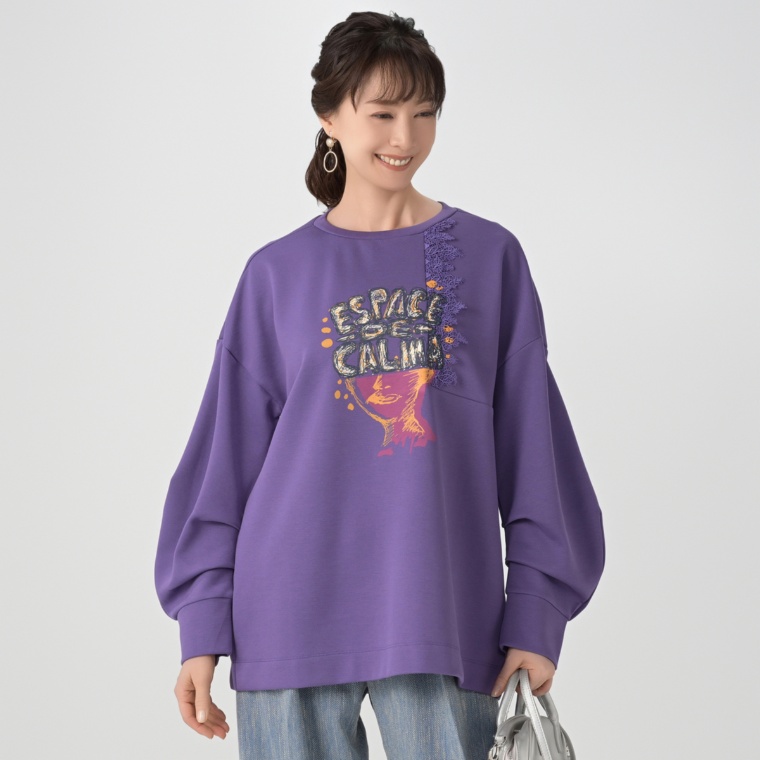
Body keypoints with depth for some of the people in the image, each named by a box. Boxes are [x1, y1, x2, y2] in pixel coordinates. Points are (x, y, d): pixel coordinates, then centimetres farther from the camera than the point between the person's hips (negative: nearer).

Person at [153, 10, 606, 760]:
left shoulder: (488, 257, 5)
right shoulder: (278, 273, 7)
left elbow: (531, 447, 5)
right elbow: (228, 453, 7)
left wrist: (536, 617, -1)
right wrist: (202, 627, 2)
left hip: (444, 621, 0)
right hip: (293, 618, 1)